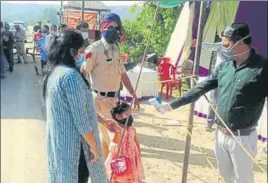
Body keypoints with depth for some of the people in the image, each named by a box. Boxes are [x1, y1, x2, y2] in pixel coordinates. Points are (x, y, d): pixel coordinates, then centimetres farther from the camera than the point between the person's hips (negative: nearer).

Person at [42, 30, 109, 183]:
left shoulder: (53, 72, 6)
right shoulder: (71, 76, -23)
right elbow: (80, 117, -23)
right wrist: (93, 145, -13)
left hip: (57, 139, 9)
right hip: (73, 142, -9)